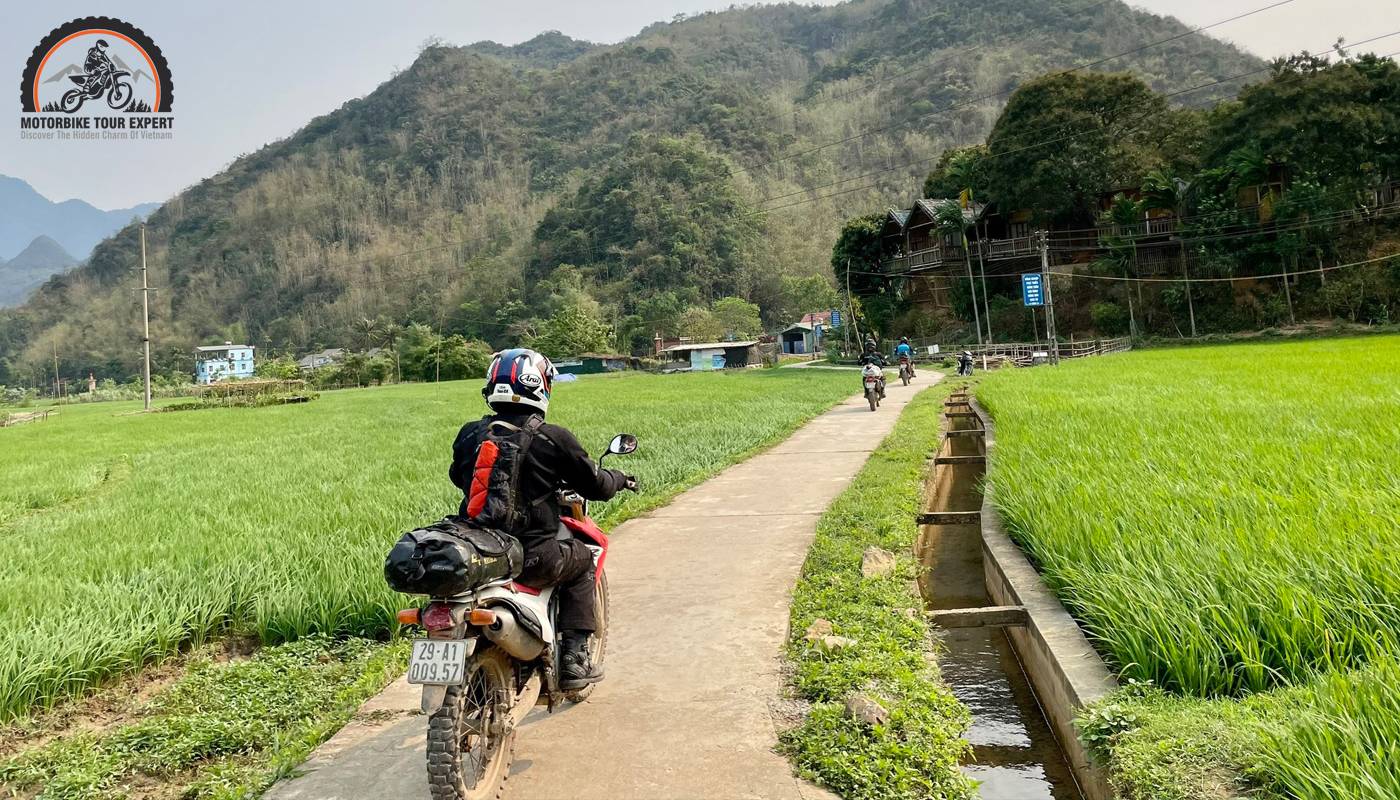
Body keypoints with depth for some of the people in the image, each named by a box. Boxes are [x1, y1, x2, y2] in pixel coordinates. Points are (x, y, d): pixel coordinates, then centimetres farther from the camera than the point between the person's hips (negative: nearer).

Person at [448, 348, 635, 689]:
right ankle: (574, 657, 15)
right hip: (530, 556, -5)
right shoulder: (553, 438, -10)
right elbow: (594, 484, 0)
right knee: (582, 560, 23)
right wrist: (619, 479, 22)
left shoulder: (469, 434, 3)